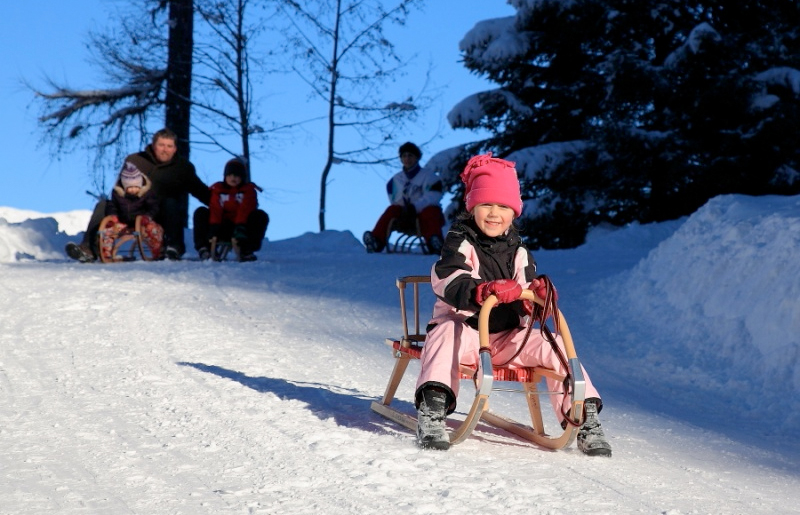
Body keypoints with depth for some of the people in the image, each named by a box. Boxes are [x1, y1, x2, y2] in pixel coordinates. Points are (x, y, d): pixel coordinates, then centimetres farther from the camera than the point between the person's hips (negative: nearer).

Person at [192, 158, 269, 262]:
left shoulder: (248, 191, 3)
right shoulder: (217, 189, 7)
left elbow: (245, 210, -16)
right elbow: (215, 210, -10)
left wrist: (240, 227, -33)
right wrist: (214, 228, -28)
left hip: (241, 226, -1)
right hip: (222, 229, 1)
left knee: (261, 216, -25)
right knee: (200, 212, -17)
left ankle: (246, 250, -28)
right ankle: (203, 248, -26)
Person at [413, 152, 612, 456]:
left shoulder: (518, 253, 12)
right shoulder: (461, 243, -4)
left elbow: (528, 300, 9)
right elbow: (447, 280, -24)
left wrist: (539, 294, -18)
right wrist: (482, 291, -43)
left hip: (509, 337, 4)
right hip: (465, 328, -4)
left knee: (554, 346, -15)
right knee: (448, 331, -37)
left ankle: (584, 418, -10)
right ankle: (431, 412, -44)